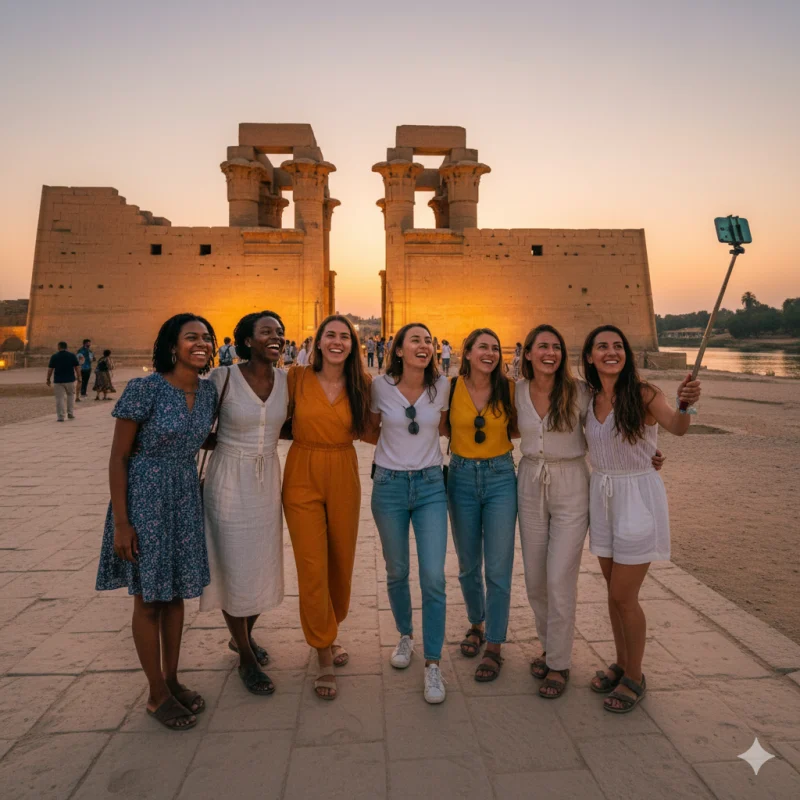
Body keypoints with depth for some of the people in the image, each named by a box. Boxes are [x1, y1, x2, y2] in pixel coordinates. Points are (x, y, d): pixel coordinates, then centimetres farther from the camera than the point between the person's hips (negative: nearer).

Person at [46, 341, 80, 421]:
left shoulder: (54, 356, -3)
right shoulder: (72, 355, -1)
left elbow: (50, 369, -1)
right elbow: (77, 368, -1)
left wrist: (48, 379, 10)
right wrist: (79, 379, 5)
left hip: (58, 381, -1)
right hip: (70, 380, 1)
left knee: (60, 398, 3)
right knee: (71, 395, 19)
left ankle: (61, 416, 1)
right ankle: (70, 413, 17)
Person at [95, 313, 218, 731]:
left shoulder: (209, 390, 0)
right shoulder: (144, 389, -17)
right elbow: (118, 457, -13)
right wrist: (121, 523, -14)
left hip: (186, 497, 6)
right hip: (144, 497, -5)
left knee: (176, 592, 16)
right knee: (149, 598, 8)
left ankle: (172, 679, 33)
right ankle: (157, 694, 24)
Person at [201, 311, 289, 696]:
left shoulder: (285, 380, -1)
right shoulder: (223, 377, -13)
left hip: (268, 480, 5)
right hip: (229, 481, -4)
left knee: (263, 566, 15)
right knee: (234, 567, 7)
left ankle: (242, 636, 42)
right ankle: (247, 658, 27)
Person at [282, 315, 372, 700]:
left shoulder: (361, 384, 0)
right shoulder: (297, 378, -5)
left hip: (344, 478, 3)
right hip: (302, 478, -2)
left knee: (341, 563, 13)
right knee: (312, 568, -2)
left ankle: (329, 633, 40)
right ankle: (324, 657, 16)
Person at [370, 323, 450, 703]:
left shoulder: (441, 385, -4)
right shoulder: (380, 386, -6)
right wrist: (397, 436, 2)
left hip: (430, 485, 0)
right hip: (389, 485, 0)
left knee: (433, 577, -6)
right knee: (397, 572, 14)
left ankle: (432, 664, 9)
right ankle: (405, 636, 39)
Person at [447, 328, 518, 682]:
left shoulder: (509, 388, -4)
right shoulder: (451, 388, -4)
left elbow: (517, 428, 8)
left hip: (500, 477, -1)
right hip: (461, 477, 1)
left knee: (498, 567, 1)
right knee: (468, 565, 15)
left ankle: (494, 646, 17)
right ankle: (476, 624, 40)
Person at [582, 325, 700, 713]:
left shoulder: (644, 394, -15)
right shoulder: (589, 399, 2)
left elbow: (676, 426, -32)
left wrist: (685, 404, -53)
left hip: (637, 496, -5)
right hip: (602, 495, 5)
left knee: (623, 596, 2)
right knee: (614, 590, 16)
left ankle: (635, 678, 24)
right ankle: (621, 664, 36)